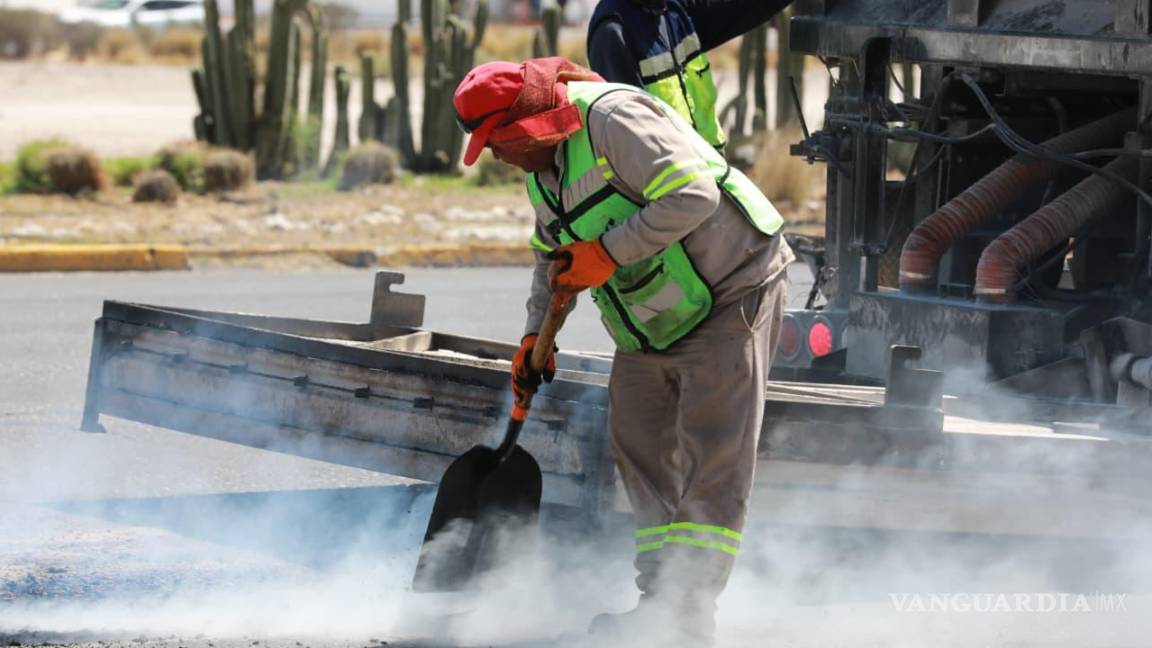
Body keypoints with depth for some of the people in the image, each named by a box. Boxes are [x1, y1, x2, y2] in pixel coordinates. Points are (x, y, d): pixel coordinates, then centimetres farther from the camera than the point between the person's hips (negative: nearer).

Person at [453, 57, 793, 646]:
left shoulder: (613, 121, -23)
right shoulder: (542, 174, 8)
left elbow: (692, 196, -30)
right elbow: (552, 258, 24)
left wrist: (607, 253, -26)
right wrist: (535, 334, 11)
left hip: (731, 293, -10)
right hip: (652, 328, 10)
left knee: (713, 456, -11)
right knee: (640, 448, 7)